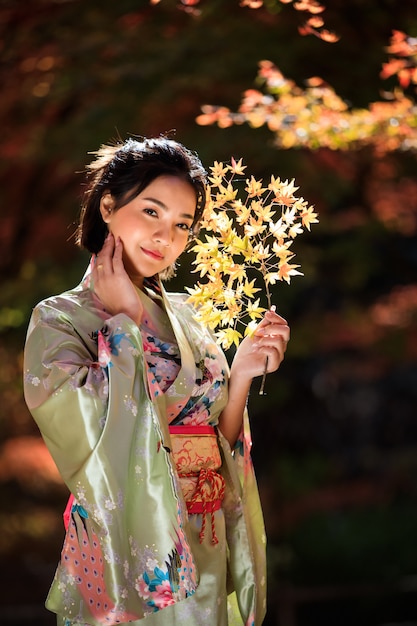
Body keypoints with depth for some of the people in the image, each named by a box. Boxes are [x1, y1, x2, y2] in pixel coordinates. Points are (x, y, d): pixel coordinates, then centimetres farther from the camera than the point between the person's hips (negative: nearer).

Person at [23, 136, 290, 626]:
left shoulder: (183, 315, 9)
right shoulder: (59, 319, -6)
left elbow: (218, 446, 8)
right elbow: (95, 429, -24)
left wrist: (243, 372, -7)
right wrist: (126, 319, -14)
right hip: (125, 557, -5)